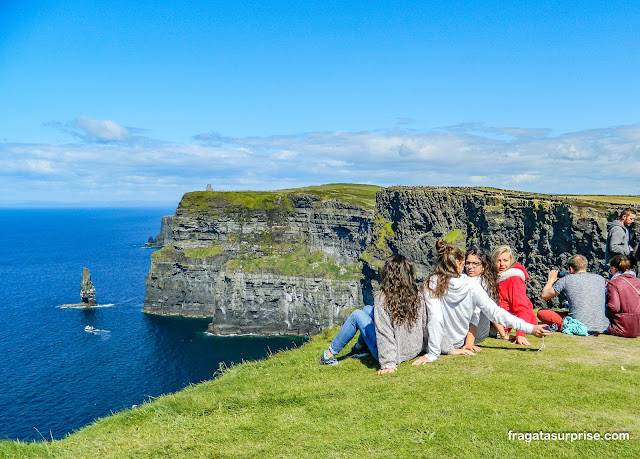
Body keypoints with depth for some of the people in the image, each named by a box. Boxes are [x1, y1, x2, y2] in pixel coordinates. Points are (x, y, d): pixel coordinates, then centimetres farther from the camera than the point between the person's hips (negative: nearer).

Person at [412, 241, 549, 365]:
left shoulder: (430, 284, -21)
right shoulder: (471, 286, -17)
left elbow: (435, 318, -30)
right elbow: (496, 313, -16)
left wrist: (432, 354, -27)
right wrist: (530, 328, -10)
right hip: (458, 342, 2)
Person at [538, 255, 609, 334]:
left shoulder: (566, 280, -2)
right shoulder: (600, 279, 10)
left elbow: (545, 296, 9)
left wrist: (551, 280, 27)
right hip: (601, 328, 5)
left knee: (541, 312, 8)